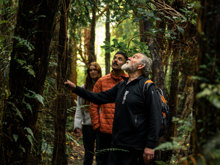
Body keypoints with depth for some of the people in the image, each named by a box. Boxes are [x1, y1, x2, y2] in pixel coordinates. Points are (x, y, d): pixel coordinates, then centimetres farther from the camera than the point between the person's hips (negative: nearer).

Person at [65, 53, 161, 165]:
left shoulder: (147, 86, -9)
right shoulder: (121, 85, 13)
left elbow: (155, 118, -14)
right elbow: (100, 98, 19)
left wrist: (150, 146, -19)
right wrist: (76, 88, 14)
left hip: (135, 147, -7)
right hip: (117, 144, 7)